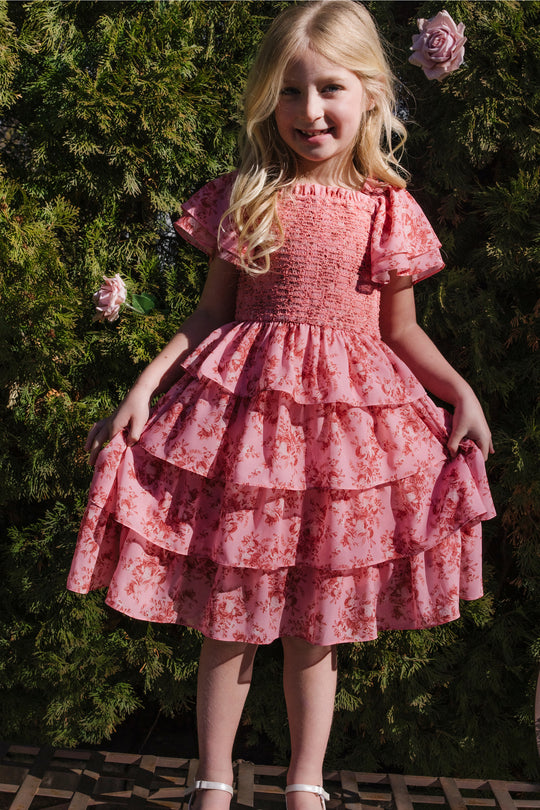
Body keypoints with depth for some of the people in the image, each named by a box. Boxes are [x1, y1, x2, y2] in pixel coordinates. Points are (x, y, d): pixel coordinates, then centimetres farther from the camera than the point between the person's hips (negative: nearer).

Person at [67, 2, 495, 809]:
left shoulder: (389, 211, 0)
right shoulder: (242, 195, 1)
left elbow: (400, 330, 8)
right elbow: (212, 313, 4)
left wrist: (462, 391, -5)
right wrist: (146, 385, -5)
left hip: (350, 410, 0)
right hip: (245, 403, 0)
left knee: (318, 619, 10)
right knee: (229, 611, 7)